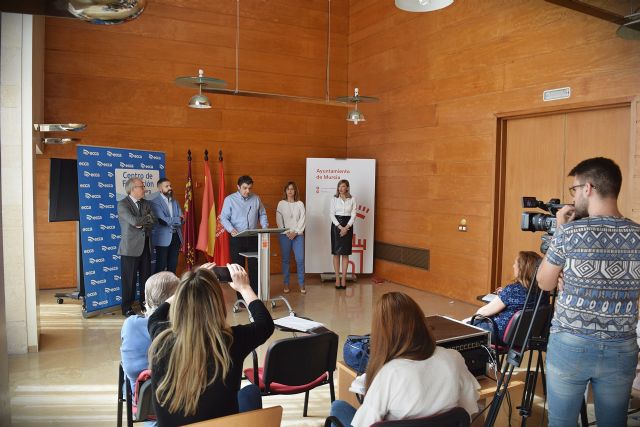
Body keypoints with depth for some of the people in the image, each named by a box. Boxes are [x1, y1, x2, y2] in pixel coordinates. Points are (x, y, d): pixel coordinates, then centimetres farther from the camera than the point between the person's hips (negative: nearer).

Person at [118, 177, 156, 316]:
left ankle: (145, 303, 24)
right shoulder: (122, 204, -9)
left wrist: (141, 224, -15)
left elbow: (153, 222, 2)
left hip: (145, 245, 6)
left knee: (146, 276, 11)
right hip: (131, 247, -6)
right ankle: (126, 307, 13)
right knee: (129, 278, 2)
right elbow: (134, 221, -22)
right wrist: (147, 218, -7)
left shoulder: (146, 203, 11)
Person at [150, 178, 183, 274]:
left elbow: (182, 219, 3)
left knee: (173, 265, 9)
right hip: (163, 238, -6)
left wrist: (171, 221, -15)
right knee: (161, 265, 0)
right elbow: (163, 220, -18)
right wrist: (178, 219, -6)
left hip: (176, 236, 6)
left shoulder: (175, 202, 14)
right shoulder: (155, 202, -7)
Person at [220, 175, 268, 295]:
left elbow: (262, 214, 15)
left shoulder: (256, 199, 7)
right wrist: (231, 229, -21)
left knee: (254, 267, 4)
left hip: (253, 238, 2)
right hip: (236, 238, -2)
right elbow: (224, 218, -4)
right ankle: (241, 297, 13)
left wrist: (265, 226, -3)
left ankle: (255, 294, 14)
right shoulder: (230, 199, -2)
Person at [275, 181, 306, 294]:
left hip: (298, 235, 0)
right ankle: (286, 284, 10)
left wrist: (295, 232, -9)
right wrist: (286, 233, -9)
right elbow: (279, 220, 1)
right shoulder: (281, 204, 5)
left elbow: (302, 220, 2)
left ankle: (301, 285, 2)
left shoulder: (300, 204, 7)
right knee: (285, 260, 3)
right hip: (285, 235, 0)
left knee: (300, 259, -6)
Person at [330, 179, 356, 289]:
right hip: (336, 225, 0)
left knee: (345, 253, 2)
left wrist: (346, 227, -12)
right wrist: (340, 227, -12)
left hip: (348, 225, 0)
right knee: (336, 252, 1)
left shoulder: (352, 199, 3)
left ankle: (344, 279, 7)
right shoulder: (334, 199, 3)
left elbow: (353, 215, 0)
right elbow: (332, 214, -2)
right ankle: (337, 278, 6)